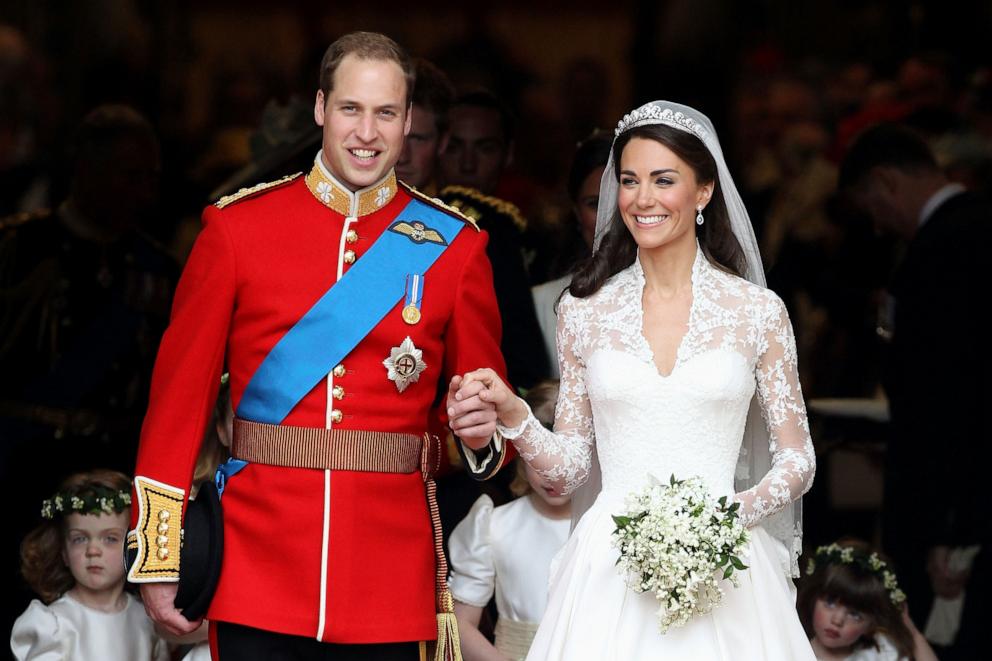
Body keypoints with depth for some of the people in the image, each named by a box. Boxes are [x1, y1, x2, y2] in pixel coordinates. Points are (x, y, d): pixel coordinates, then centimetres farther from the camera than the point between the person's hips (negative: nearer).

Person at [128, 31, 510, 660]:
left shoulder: (455, 245, 5)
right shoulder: (236, 226, 2)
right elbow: (181, 390, 3)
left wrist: (482, 434, -13)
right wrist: (160, 559, 0)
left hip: (391, 583, 1)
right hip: (256, 573, -1)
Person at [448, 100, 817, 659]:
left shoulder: (758, 311, 2)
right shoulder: (585, 310, 7)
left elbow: (797, 461, 5)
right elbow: (569, 467, 9)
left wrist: (734, 513, -13)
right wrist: (514, 418, -9)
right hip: (610, 568, 1)